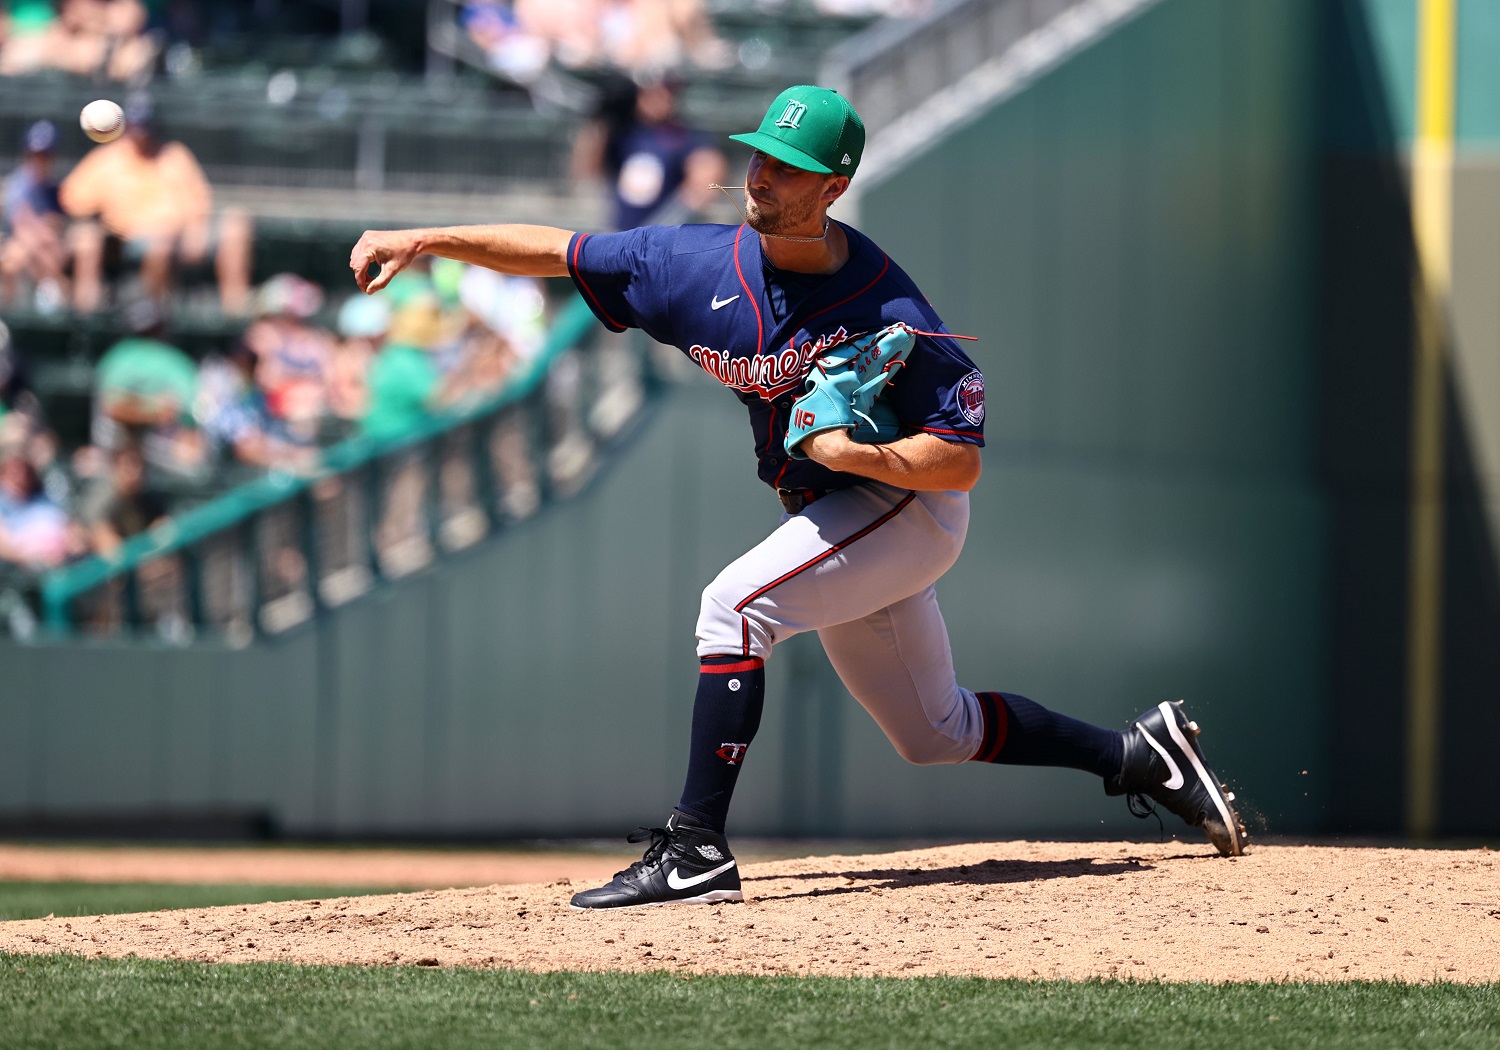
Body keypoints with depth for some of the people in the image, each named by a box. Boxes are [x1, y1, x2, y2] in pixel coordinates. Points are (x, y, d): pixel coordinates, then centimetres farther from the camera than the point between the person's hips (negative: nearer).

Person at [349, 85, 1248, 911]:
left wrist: (854, 454, -37)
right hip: (831, 522, 8)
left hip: (910, 505, -8)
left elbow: (962, 461, -23)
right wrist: (424, 240, -13)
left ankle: (696, 852, -25)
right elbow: (558, 253, -4)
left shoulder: (887, 311, -25)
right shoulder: (707, 264, -9)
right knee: (934, 731, 17)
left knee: (735, 604, -25)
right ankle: (1142, 756, 32)